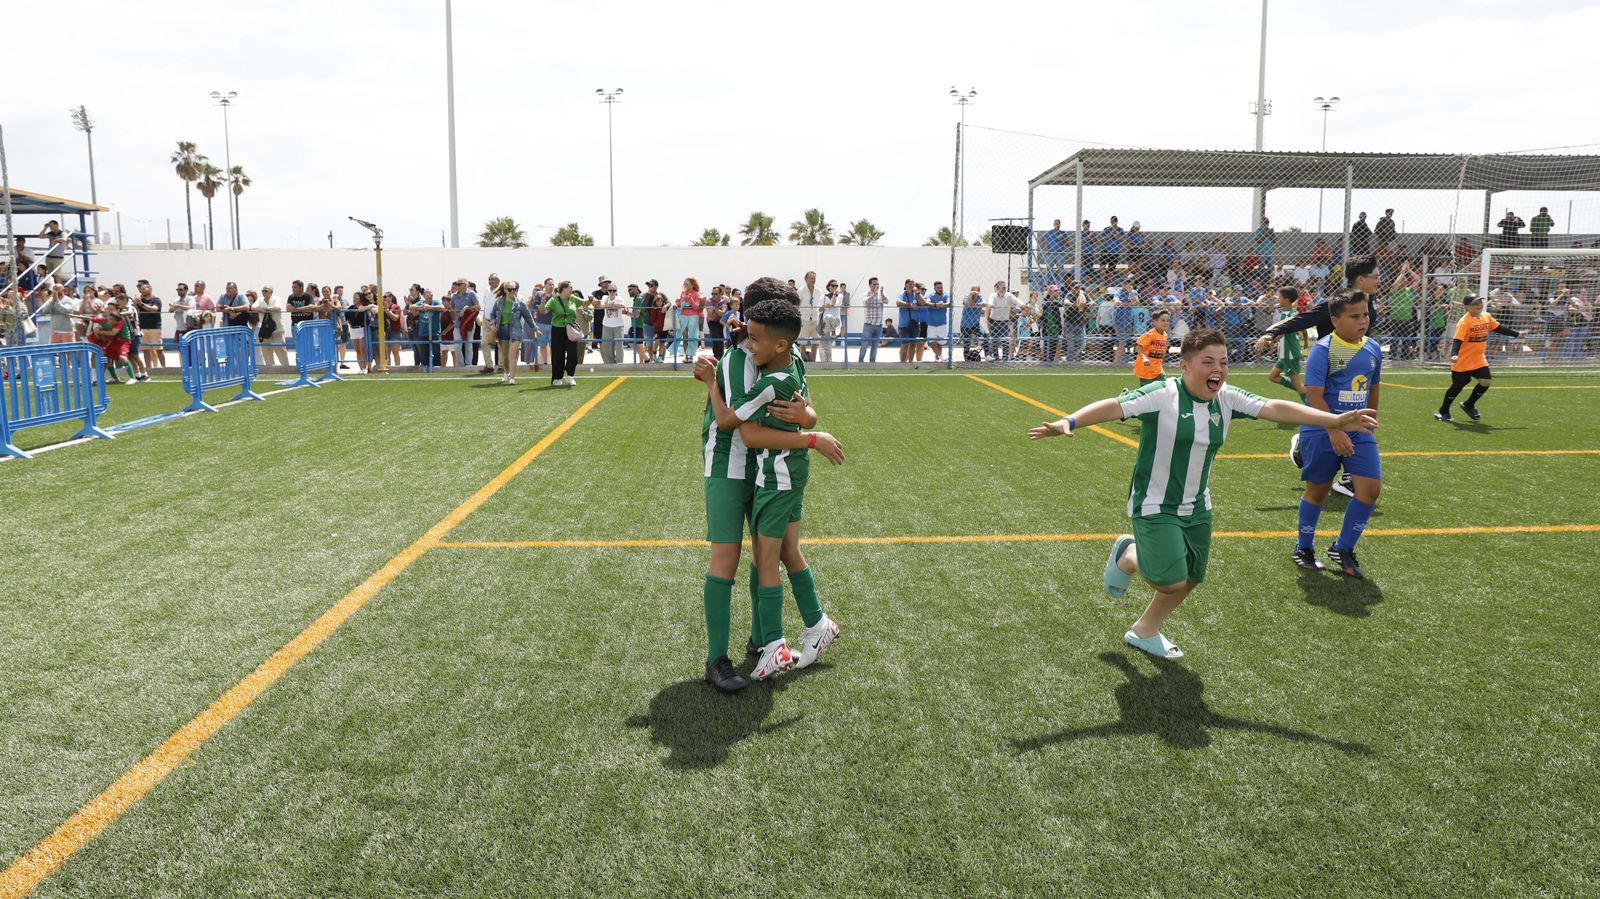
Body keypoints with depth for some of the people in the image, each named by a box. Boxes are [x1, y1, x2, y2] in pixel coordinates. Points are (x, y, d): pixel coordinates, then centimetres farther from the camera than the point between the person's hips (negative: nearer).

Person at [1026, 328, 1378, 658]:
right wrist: (1068, 423, -49)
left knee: (1190, 579, 13)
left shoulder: (1226, 399, -4)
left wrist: (1336, 420, -12)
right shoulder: (1162, 395, -22)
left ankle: (1145, 632, 37)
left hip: (1196, 508, 7)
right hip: (1155, 507, -7)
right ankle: (1127, 556, 21)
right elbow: (1114, 406, -33)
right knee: (1172, 582, -12)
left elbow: (1274, 408, -6)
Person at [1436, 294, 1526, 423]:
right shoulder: (1464, 322, -21)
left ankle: (1469, 406, 20)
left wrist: (1516, 334, 21)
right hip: (1462, 361, -6)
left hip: (1478, 359, 6)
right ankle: (1443, 412, 18)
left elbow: (1499, 328, 18)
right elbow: (1457, 340, -29)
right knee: (1457, 386, 2)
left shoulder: (1486, 316, 2)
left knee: (1485, 382, -3)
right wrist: (1454, 354, -43)